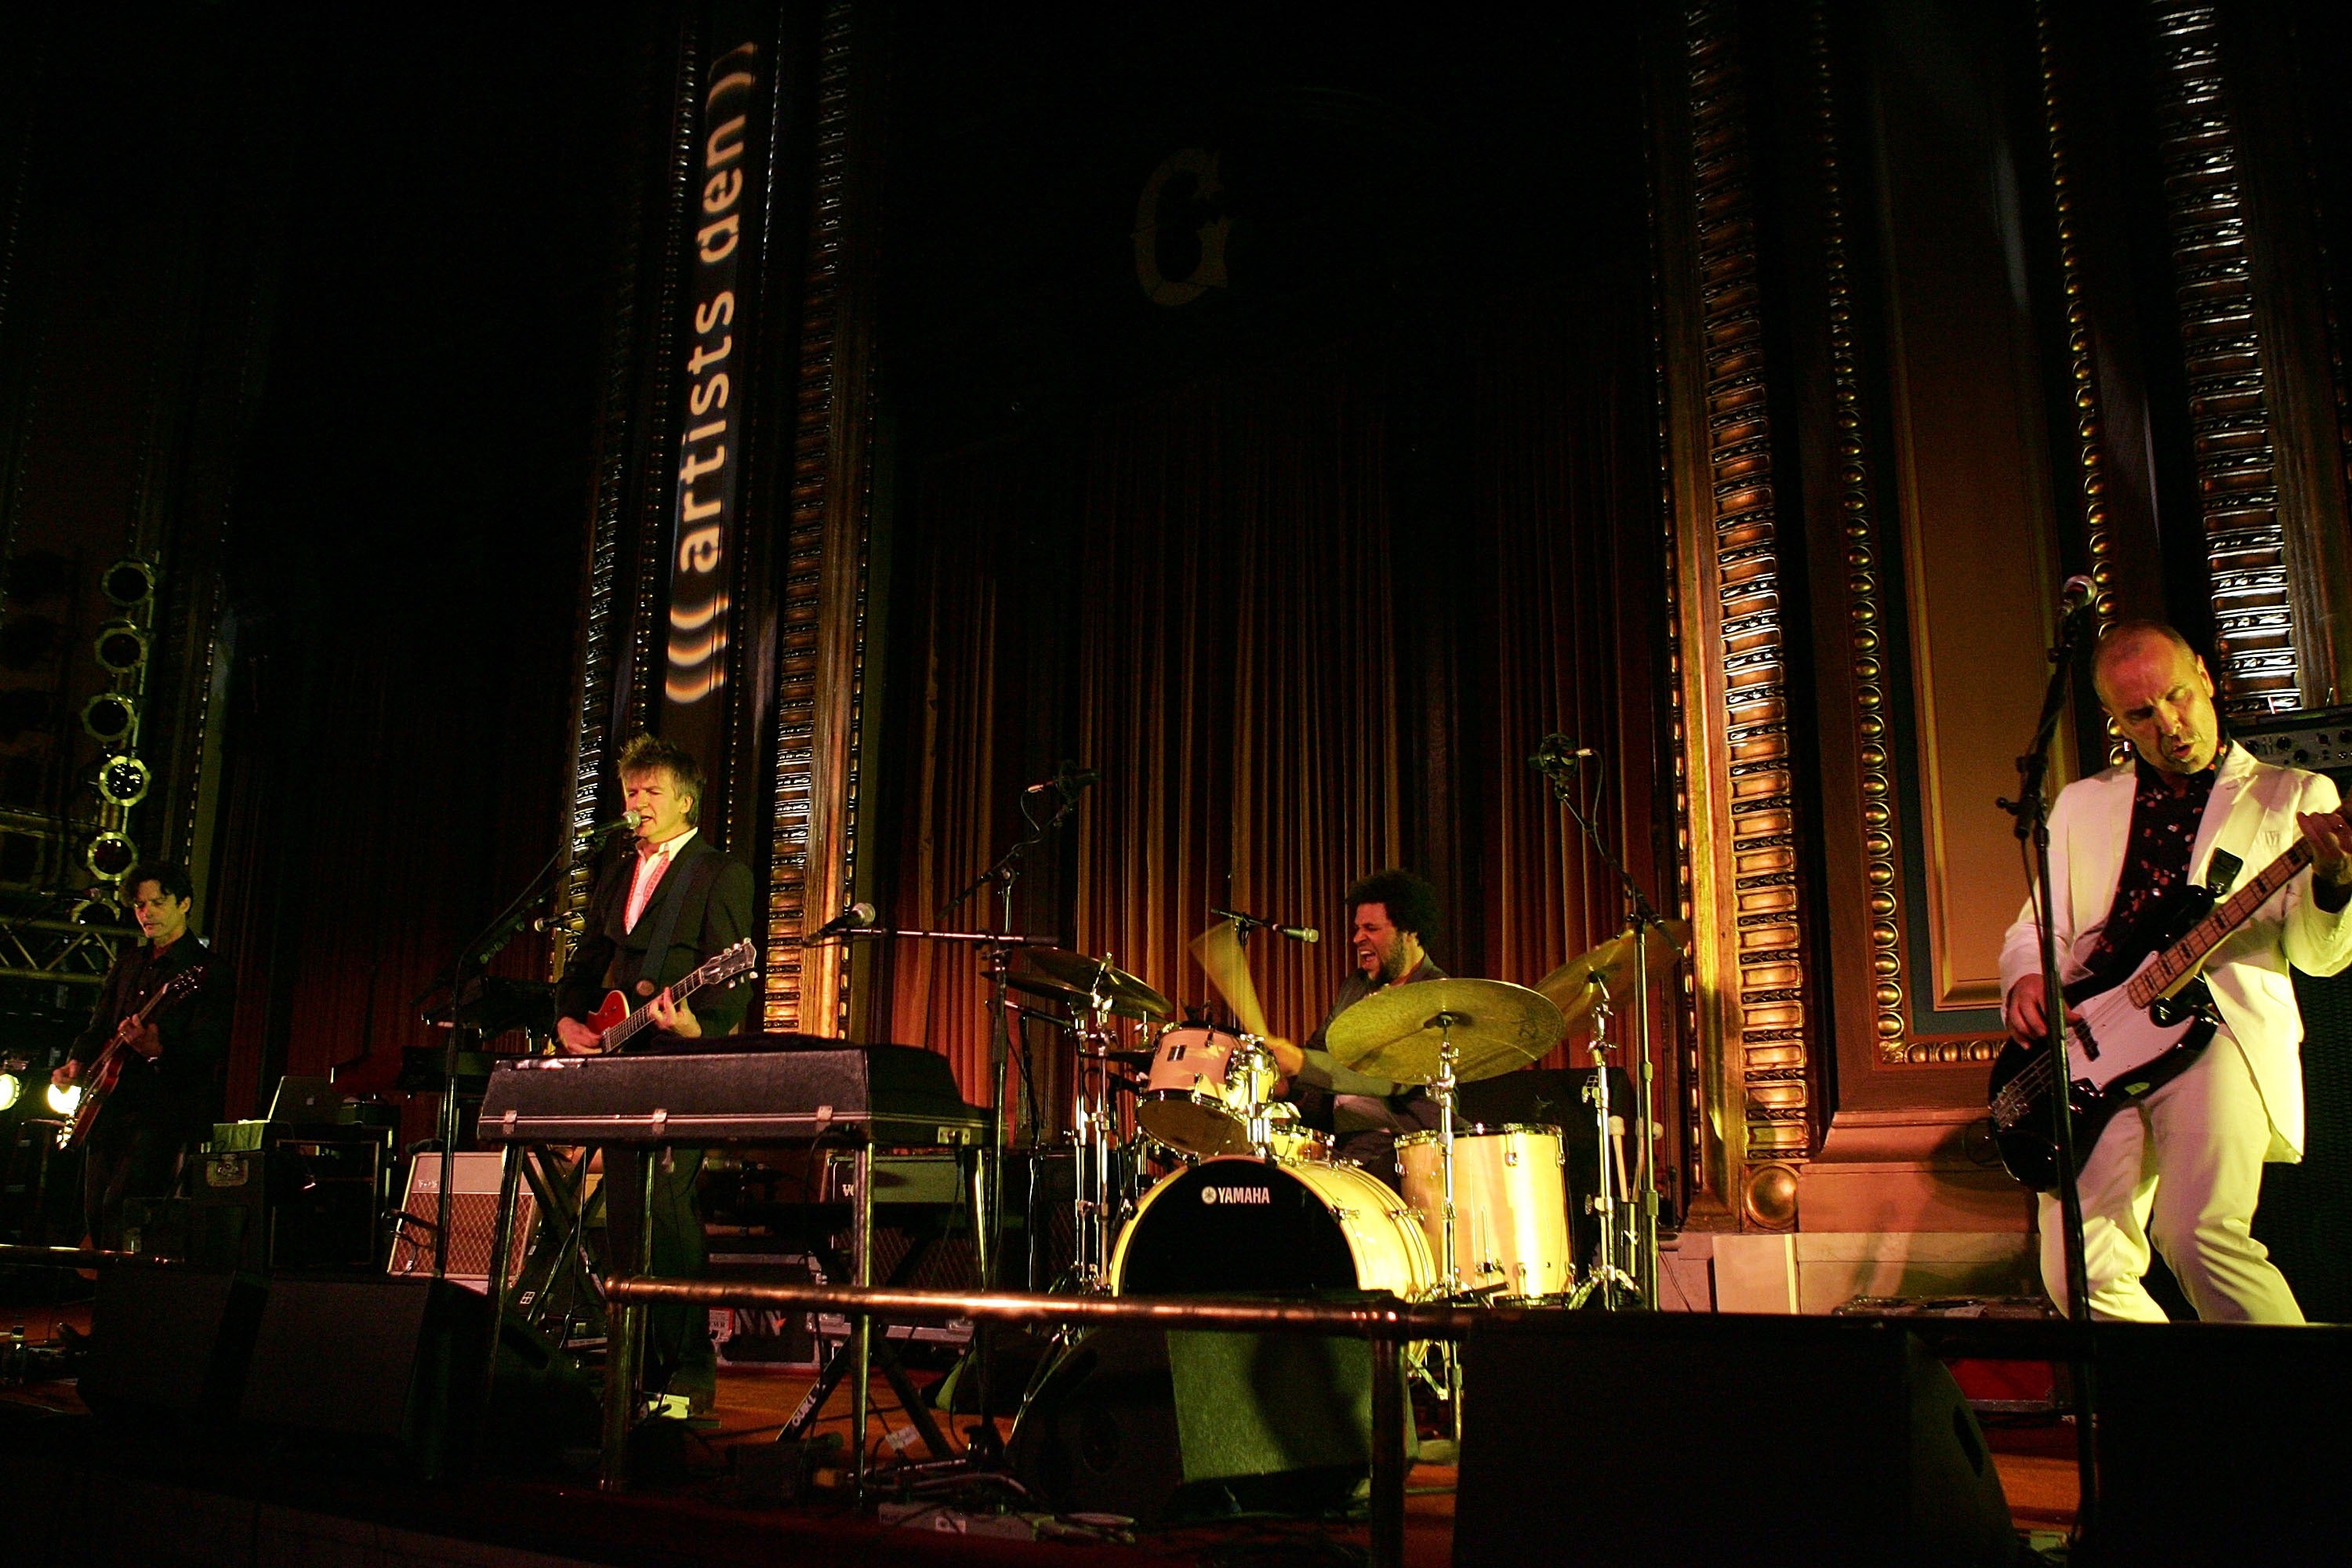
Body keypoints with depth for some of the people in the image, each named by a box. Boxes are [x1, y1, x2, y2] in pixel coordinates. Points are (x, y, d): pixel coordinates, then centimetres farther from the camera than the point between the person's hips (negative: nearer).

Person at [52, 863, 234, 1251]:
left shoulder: (209, 973, -7)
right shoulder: (128, 962, 17)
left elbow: (211, 1048, -16)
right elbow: (99, 1026, 26)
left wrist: (157, 1049, -33)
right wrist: (77, 1063, 7)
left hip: (163, 1111, -8)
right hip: (108, 1109, 8)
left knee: (121, 1208, -19)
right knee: (95, 1214, 8)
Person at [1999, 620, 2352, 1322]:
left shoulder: (2295, 797, 13)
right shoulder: (2082, 803, 21)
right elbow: (2036, 926, 20)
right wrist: (2027, 978, -4)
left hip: (2221, 1030, -3)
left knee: (2198, 1234, -26)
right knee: (2081, 1275, -9)